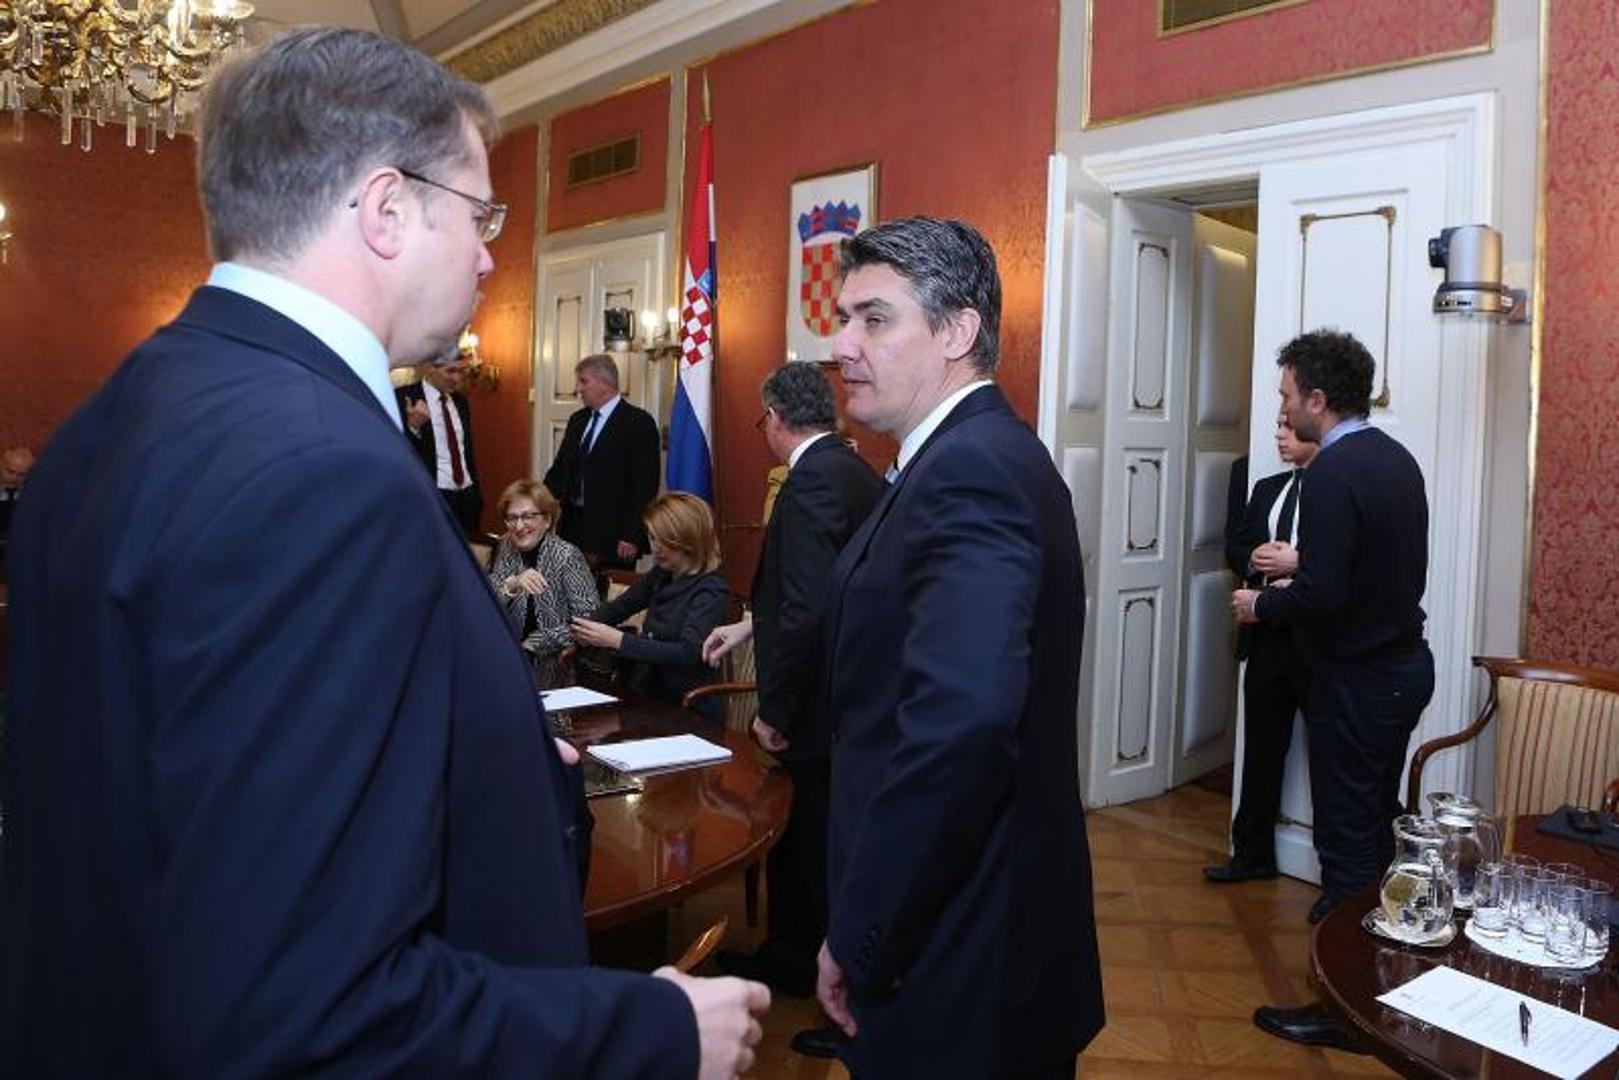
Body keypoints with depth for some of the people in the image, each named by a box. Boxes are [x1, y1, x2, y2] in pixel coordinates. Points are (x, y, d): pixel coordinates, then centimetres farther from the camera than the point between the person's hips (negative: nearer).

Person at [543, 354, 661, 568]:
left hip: (612, 535, -6)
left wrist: (632, 538, -15)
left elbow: (645, 485, -11)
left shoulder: (639, 423, -7)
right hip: (572, 528, 6)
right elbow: (559, 470, 17)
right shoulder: (577, 420, 15)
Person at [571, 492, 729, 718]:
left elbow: (687, 654, -25)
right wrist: (584, 631, -1)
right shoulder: (660, 575, 8)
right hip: (648, 699, 6)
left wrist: (618, 640, -28)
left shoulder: (711, 590, -13)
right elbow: (618, 608, 20)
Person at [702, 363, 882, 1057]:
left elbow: (811, 608, -29)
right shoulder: (858, 472, 8)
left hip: (821, 708, -10)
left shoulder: (813, 480, -22)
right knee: (794, 836, 25)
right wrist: (751, 624, 26)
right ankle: (788, 960, 44)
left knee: (826, 856, 5)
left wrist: (774, 710, -19)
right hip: (847, 699, 10)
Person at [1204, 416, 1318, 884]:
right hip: (1268, 636, 7)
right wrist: (1253, 558, -4)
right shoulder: (1267, 488, 15)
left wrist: (1297, 560, -19)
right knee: (1262, 747, 14)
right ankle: (1253, 854, 25)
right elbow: (1233, 546, 16)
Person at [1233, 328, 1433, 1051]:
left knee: (1347, 836, 0)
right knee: (1376, 825, 22)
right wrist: (1303, 563, 13)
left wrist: (1261, 605, -9)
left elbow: (1323, 593, -26)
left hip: (1356, 679, -9)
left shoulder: (1333, 472, -21)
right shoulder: (1397, 459, 7)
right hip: (1405, 664, 9)